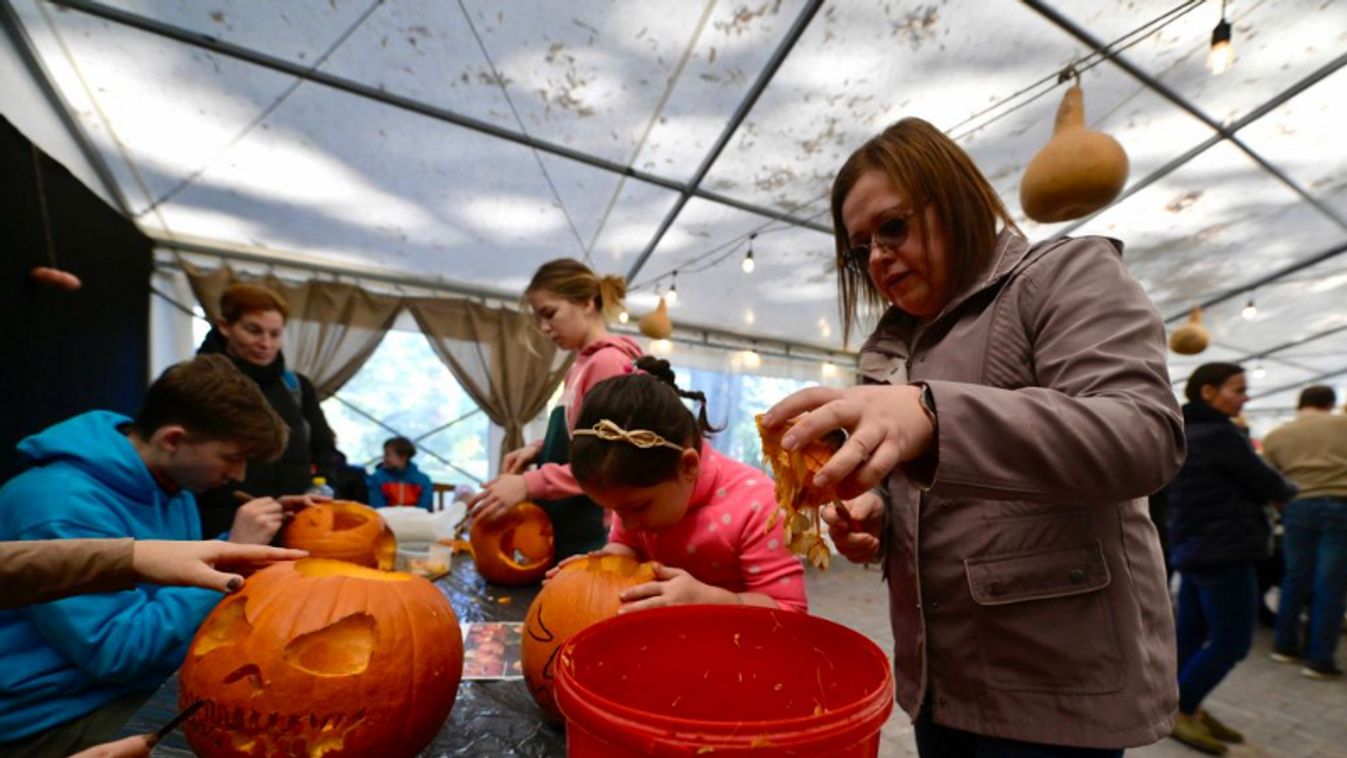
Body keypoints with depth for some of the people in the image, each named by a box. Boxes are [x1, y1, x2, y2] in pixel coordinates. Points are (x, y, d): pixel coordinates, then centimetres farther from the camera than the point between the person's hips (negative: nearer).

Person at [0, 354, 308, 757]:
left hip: (152, 683, 8)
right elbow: (117, 652, -28)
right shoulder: (64, 505, -25)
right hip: (59, 717, -8)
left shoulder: (167, 481, 1)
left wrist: (243, 543, -4)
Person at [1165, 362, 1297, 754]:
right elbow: (1268, 486, -8)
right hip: (1224, 552, -9)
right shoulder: (1221, 435, -16)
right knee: (1232, 641, -1)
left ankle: (1187, 708, 21)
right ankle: (1179, 711, 4)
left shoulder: (1181, 434, 13)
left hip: (1193, 547, 9)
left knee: (1190, 634, 13)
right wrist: (1290, 488, 13)